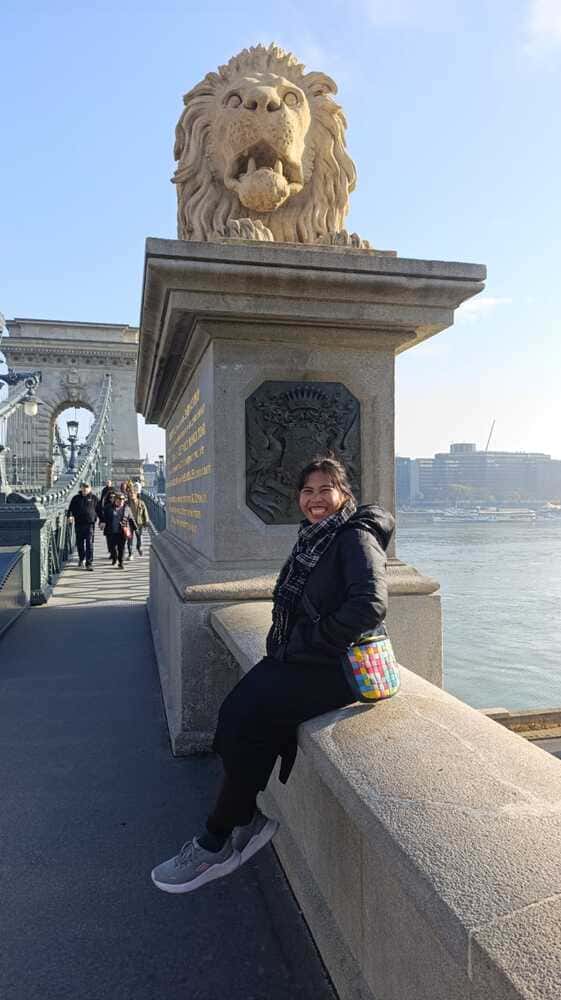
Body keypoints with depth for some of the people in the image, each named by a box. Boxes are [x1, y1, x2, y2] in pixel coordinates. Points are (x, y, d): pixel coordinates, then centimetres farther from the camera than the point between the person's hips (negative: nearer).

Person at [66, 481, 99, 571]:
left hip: (90, 524, -2)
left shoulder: (94, 498, 6)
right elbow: (71, 508, 7)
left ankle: (89, 563, -6)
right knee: (79, 543, 11)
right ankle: (81, 559, 33)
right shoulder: (76, 498, 9)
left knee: (89, 544, -7)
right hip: (79, 524, 2)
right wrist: (70, 515, -14)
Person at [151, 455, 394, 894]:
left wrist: (305, 644, -19)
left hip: (332, 668, -8)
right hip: (296, 658, 8)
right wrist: (283, 644, 5)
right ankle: (248, 821, 4)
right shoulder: (312, 538, 14)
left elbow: (370, 605, -26)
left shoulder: (356, 537, -12)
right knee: (234, 711, -11)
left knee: (246, 720, -16)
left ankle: (218, 842, 3)